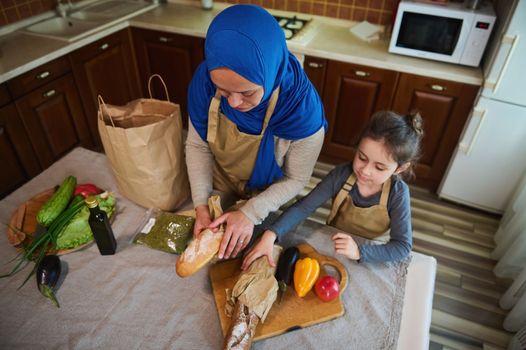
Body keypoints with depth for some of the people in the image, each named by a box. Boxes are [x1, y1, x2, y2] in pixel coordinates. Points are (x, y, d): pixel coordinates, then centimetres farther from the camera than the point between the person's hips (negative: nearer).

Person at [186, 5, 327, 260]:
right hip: (219, 191, 2)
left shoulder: (304, 110, -37)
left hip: (268, 199, -2)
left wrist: (251, 213, -31)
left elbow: (295, 179, -22)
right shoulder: (205, 79, -30)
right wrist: (201, 204, -24)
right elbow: (198, 146, -16)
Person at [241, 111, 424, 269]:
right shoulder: (341, 175, -20)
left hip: (372, 256, 0)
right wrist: (271, 234, -35)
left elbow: (403, 246, -21)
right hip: (332, 246, 1)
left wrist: (359, 252, -33)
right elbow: (304, 207, -21)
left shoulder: (398, 193, -22)